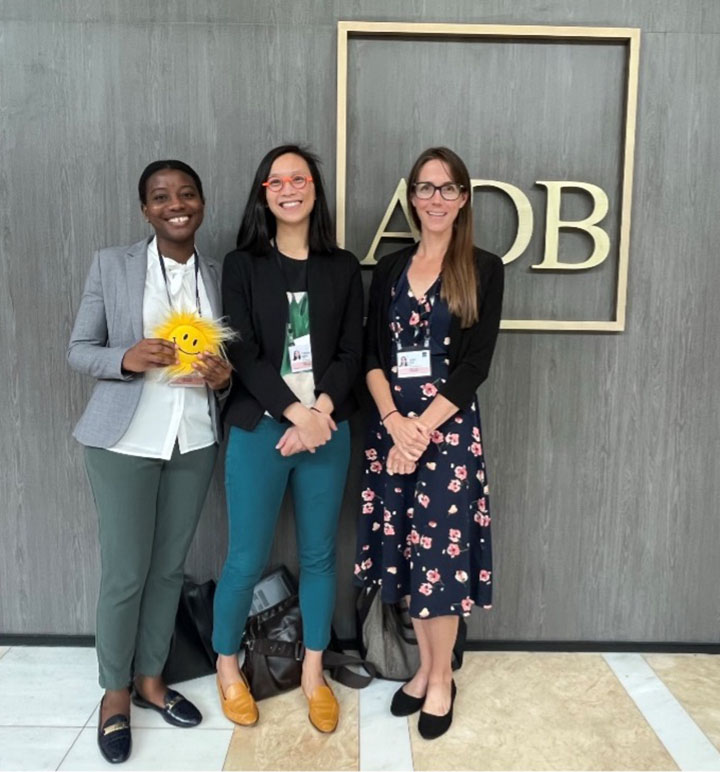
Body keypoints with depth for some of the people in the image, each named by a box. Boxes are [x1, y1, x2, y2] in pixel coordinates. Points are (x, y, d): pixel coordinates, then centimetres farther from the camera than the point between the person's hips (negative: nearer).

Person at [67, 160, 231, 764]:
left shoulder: (218, 277, 5)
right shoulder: (111, 265, -2)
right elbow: (79, 350, -1)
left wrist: (224, 374, -11)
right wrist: (127, 358, -20)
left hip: (195, 440, 3)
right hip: (125, 440, -3)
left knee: (170, 568, 14)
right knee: (125, 573, 5)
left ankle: (151, 678, 35)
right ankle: (115, 691, 29)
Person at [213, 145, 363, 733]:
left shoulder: (342, 267, 8)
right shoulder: (242, 265, 3)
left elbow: (351, 352, 3)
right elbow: (244, 354, -6)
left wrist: (321, 411, -12)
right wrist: (296, 413, -15)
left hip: (327, 431, 2)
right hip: (259, 430, -2)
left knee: (319, 555, 11)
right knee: (247, 560, 4)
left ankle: (313, 674, 29)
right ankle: (227, 666, 30)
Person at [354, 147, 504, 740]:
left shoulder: (483, 269, -1)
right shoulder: (389, 269, 9)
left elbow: (475, 364, -8)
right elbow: (371, 356, 3)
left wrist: (423, 428, -15)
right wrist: (394, 420, -12)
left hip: (450, 427, -3)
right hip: (391, 426, 4)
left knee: (440, 551, 1)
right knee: (404, 550, 10)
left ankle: (442, 678, 23)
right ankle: (425, 668, 30)